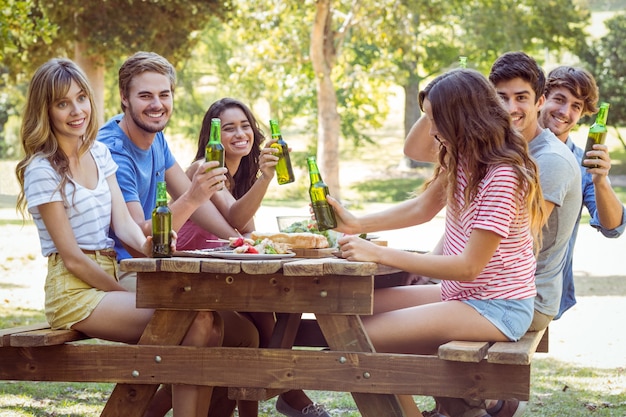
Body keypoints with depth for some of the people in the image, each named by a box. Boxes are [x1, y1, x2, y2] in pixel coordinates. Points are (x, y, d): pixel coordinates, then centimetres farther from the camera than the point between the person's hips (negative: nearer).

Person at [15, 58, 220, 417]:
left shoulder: (99, 154, 12)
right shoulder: (42, 170, -10)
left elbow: (123, 221, 3)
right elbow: (72, 257, -12)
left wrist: (146, 244, -20)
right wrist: (128, 295, -13)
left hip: (113, 278, 7)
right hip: (74, 292, -7)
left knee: (208, 323, -17)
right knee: (197, 323, -24)